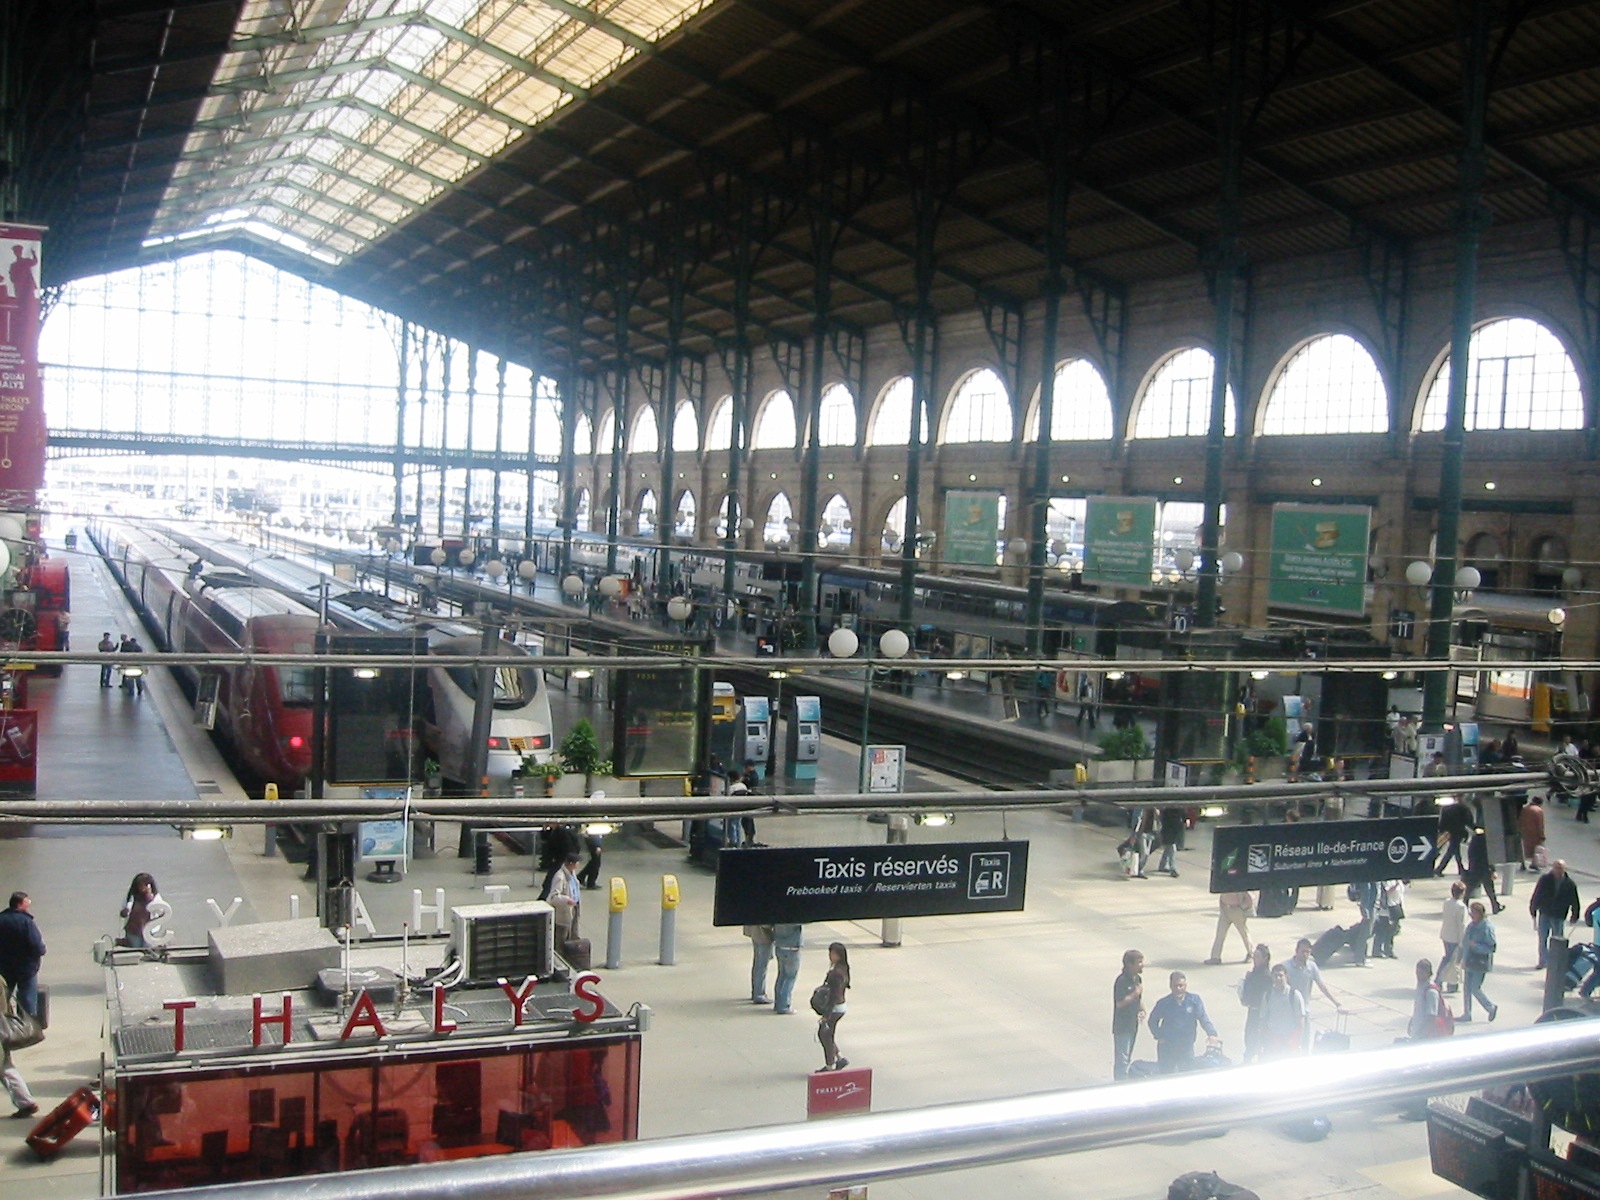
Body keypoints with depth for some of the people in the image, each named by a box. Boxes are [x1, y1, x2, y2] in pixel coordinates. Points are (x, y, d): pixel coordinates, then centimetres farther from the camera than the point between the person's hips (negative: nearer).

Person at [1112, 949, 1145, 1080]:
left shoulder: (1138, 979, 5)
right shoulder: (1121, 981, -21)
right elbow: (1120, 1003, -25)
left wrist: (1142, 1010, 0)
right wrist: (1135, 993, -22)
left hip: (1133, 1024, 9)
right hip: (1121, 1026, -9)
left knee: (1128, 1058, 19)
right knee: (1121, 1059, -3)